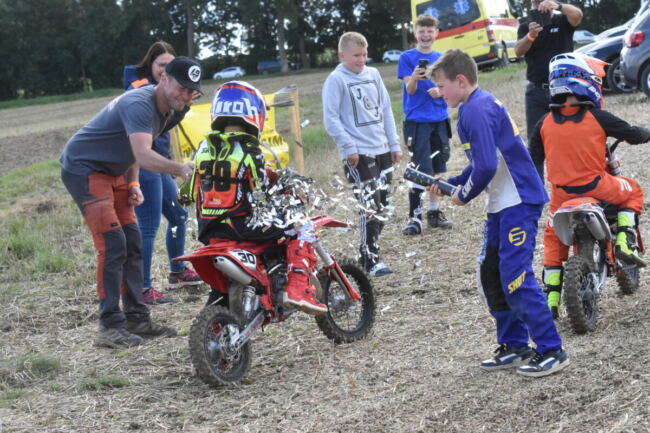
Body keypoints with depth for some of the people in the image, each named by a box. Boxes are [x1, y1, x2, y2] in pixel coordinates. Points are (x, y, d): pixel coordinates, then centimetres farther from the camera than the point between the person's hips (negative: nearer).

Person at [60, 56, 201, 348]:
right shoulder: (139, 105, -28)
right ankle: (110, 326, -16)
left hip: (114, 172, 10)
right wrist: (179, 169, -59)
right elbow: (143, 155, -44)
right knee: (112, 245, -17)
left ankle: (137, 318, 15)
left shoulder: (166, 109, 3)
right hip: (83, 169, -10)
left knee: (132, 245, 8)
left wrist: (133, 184, 4)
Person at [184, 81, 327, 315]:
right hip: (242, 225, -7)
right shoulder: (249, 151, -13)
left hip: (209, 231, 7)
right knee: (303, 226, 2)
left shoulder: (204, 148, 6)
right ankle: (298, 288, -10)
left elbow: (194, 193, 12)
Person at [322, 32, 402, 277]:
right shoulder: (336, 80, -6)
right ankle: (371, 261, -8)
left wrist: (394, 144, 13)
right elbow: (331, 119, -9)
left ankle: (368, 252, 23)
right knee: (370, 206, -12)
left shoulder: (373, 75, 12)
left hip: (382, 151, 7)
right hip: (358, 155, -7)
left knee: (382, 206, 11)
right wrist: (349, 148, -14)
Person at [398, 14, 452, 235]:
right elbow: (410, 89, -9)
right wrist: (415, 77, -31)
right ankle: (415, 217, -6)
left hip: (439, 120, 4)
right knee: (420, 170, -9)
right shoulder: (407, 57, -2)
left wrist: (441, 91, -11)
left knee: (437, 169, 8)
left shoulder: (441, 58, 10)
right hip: (416, 121, -4)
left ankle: (434, 212, 19)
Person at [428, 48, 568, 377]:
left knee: (515, 277, -10)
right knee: (491, 276, 13)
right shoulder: (482, 104, 15)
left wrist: (464, 196, -10)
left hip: (518, 203, -11)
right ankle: (514, 346, 20)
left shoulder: (476, 110, -17)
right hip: (501, 205, 11)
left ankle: (551, 350, -5)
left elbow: (487, 167, -25)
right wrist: (451, 184, 14)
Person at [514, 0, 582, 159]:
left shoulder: (563, 21, 3)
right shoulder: (525, 27, 8)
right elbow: (518, 51, -9)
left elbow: (577, 15, -20)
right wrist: (530, 36, -31)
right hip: (536, 91, 2)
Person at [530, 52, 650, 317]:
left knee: (553, 239, 21)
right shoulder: (598, 118, -8)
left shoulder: (544, 124, 0)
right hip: (596, 186, -2)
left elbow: (533, 162, 7)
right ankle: (625, 242, 7)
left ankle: (550, 299, 14)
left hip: (562, 193, 3)